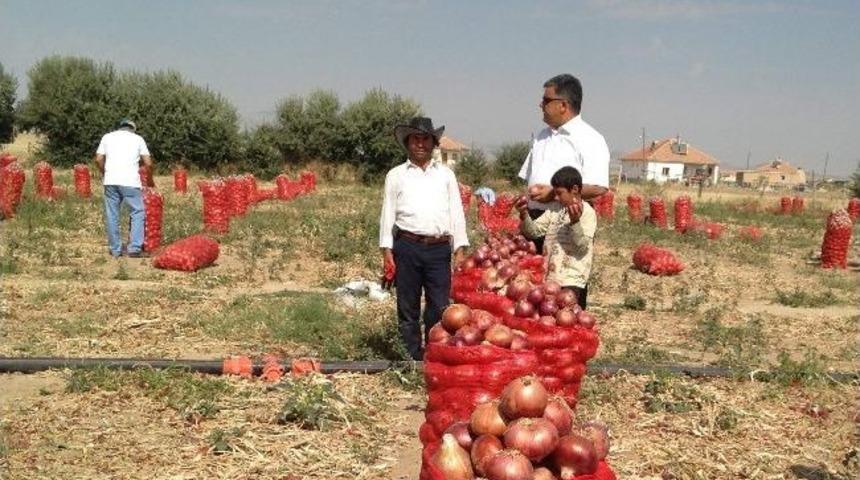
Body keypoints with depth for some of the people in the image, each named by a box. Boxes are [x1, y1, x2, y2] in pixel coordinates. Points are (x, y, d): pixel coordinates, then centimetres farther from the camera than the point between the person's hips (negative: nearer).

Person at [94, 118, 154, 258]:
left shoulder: (107, 137, 17)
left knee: (112, 215, 9)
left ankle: (115, 250, 11)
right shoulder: (137, 138, 12)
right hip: (130, 181, -3)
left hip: (110, 181, 3)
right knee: (138, 213, 5)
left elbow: (98, 159, 8)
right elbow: (148, 163, 7)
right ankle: (134, 248, -3)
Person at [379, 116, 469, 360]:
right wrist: (387, 253, 1)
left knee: (439, 307, -1)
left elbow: (457, 213, 13)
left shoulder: (446, 174, 15)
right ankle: (414, 357, 13)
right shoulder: (396, 175, 11)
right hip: (407, 247, -1)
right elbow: (387, 214, 9)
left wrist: (460, 250, 4)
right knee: (408, 307, 4)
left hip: (439, 248, 1)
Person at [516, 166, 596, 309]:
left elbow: (582, 246, -17)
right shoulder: (554, 211, 12)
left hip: (573, 281, -6)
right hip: (550, 278, 6)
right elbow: (533, 231, 8)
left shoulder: (587, 213, -7)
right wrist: (524, 215, -10)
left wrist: (575, 221, -30)